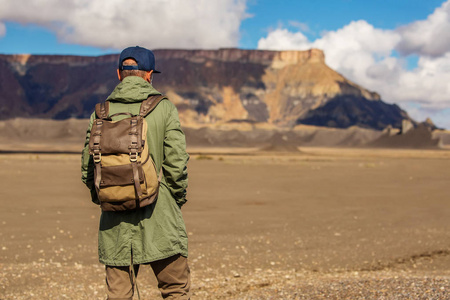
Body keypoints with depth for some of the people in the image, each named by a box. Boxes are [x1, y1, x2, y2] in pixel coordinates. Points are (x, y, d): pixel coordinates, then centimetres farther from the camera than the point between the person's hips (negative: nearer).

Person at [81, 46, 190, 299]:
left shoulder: (101, 112, 3)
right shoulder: (164, 108, -5)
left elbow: (87, 168, 5)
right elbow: (176, 164, -9)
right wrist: (178, 201, 7)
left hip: (114, 225, 3)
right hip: (158, 220, -3)